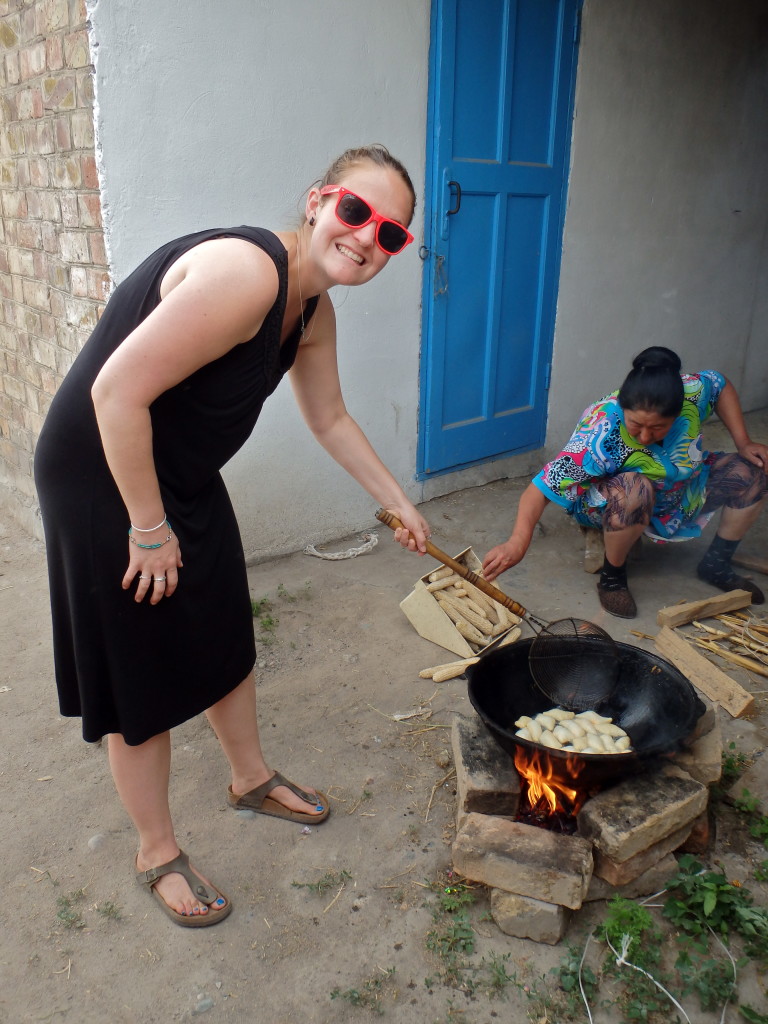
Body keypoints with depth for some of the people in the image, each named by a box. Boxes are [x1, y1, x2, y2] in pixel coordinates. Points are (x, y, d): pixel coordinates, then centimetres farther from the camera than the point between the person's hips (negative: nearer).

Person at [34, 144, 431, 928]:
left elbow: (330, 420, 15)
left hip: (184, 476, 9)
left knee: (225, 640, 20)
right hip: (102, 477, -9)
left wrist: (399, 504, 18)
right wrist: (149, 530, -22)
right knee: (142, 674, 5)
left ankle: (251, 778, 45)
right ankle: (157, 853, 28)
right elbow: (117, 393, -31)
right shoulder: (248, 273, -29)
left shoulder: (312, 308, 2)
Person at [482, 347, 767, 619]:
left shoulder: (691, 391, -25)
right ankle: (612, 575, -16)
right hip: (608, 503, -6)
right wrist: (517, 542, -59)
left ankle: (717, 565, 11)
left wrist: (743, 443, -6)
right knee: (635, 489, -40)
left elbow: (721, 386, 0)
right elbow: (544, 485, -46)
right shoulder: (602, 434, -39)